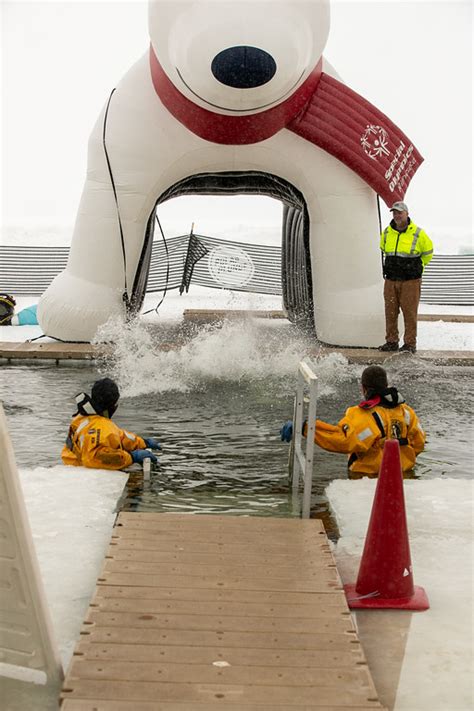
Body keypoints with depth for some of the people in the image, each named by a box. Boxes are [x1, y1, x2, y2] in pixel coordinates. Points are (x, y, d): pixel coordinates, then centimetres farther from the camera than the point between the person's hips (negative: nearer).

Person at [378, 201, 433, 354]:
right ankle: (391, 341, 17)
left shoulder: (418, 233, -5)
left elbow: (427, 252, 11)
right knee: (390, 312, 7)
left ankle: (410, 344, 5)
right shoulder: (386, 232, 7)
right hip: (390, 280, 4)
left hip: (411, 280, -4)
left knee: (410, 312, -3)